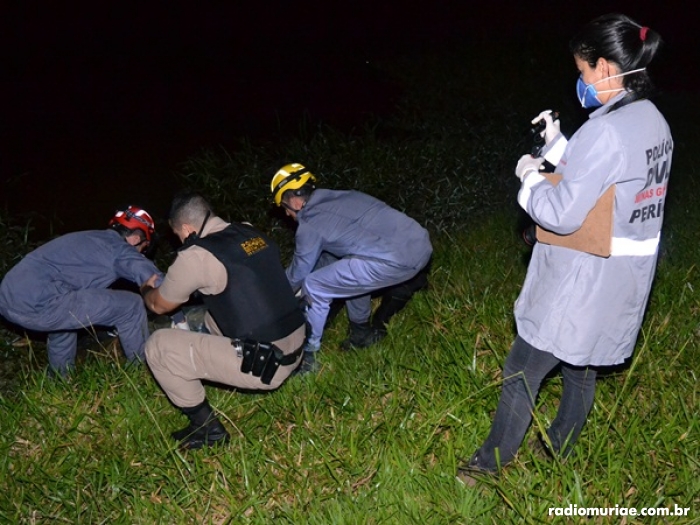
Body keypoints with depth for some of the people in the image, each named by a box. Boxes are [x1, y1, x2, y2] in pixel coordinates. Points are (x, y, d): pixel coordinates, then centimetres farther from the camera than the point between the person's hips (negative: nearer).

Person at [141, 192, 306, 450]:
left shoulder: (196, 256, -12)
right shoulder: (252, 234, 8)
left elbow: (159, 305, 6)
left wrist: (146, 290, 30)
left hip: (262, 365, -8)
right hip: (295, 351, 8)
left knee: (158, 346, 1)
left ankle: (207, 427, 7)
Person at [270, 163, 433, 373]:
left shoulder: (309, 225, 0)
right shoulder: (337, 199, 24)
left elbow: (298, 274, 13)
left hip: (398, 260, -9)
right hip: (421, 243, 9)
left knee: (314, 287, 2)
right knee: (352, 270, 34)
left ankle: (307, 356, 12)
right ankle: (362, 334, 43)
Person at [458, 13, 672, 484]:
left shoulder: (607, 130, -26)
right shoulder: (654, 122, 3)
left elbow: (562, 214, -25)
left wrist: (530, 179, -7)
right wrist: (558, 147, 9)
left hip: (580, 285, -9)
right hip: (623, 282, 9)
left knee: (522, 372, 6)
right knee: (582, 366, 23)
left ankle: (492, 462, 20)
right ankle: (559, 448, 41)